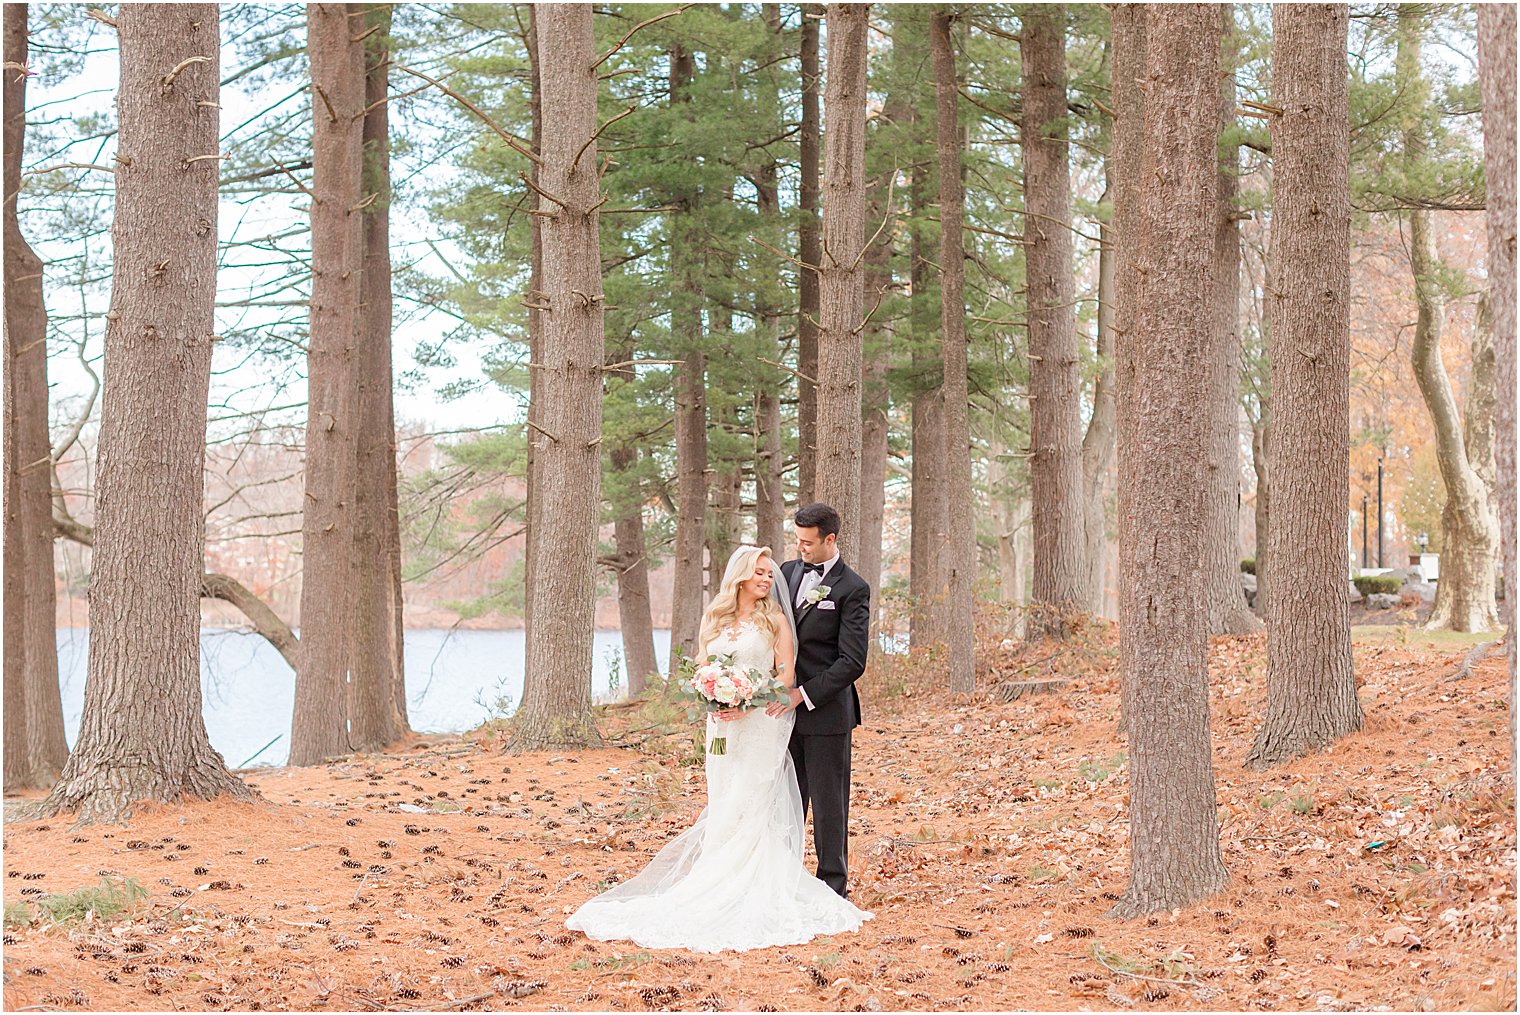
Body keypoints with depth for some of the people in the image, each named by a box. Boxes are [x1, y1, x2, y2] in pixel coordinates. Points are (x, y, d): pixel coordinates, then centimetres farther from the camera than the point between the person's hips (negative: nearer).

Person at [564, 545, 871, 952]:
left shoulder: (774, 619, 0)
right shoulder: (714, 619, 11)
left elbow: (786, 676, -5)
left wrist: (747, 703, -18)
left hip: (760, 724, -4)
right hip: (723, 726, 4)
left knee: (752, 811, -7)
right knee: (723, 811, 4)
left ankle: (755, 897, -3)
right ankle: (724, 892, 8)